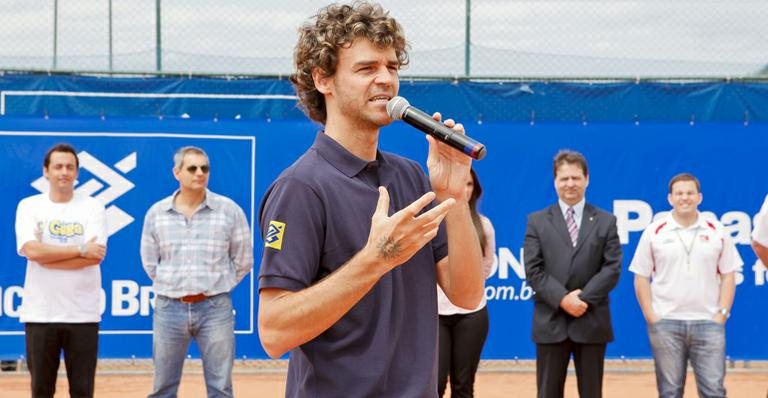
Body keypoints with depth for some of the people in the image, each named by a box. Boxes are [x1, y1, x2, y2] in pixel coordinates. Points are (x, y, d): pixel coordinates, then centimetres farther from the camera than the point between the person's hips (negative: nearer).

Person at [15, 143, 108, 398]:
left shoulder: (92, 207, 3)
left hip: (82, 314, -1)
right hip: (40, 313, 1)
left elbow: (96, 255, -11)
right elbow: (31, 250, -12)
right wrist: (80, 249, -13)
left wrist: (47, 255, -13)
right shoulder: (29, 206, 5)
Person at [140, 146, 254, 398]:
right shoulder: (156, 213, 3)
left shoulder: (229, 210, -2)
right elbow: (149, 261, 13)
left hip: (215, 309, -2)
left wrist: (216, 286, 7)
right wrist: (172, 286, 9)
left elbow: (243, 260, 5)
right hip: (168, 308, 2)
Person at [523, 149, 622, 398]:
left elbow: (612, 268, -1)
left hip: (592, 322, 0)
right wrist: (563, 299, -14)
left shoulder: (606, 221, 8)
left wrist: (584, 298, -13)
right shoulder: (537, 221, 6)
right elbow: (533, 270, -2)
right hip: (551, 322, 0)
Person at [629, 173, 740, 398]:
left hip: (708, 322, 1)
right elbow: (641, 277, 3)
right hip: (665, 323, 0)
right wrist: (651, 316, -5)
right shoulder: (654, 232, 2)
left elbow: (728, 276, 7)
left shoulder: (717, 232, 6)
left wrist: (722, 313, -3)